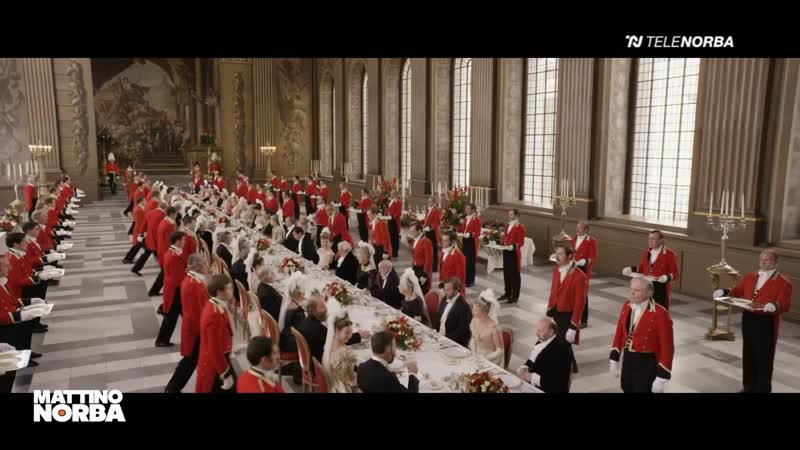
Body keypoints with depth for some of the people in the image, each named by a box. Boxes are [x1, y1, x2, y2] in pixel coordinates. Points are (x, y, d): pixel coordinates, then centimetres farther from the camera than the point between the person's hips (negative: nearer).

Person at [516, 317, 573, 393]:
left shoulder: (561, 349, -20)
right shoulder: (542, 340, 4)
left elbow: (559, 381, -23)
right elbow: (532, 360, 16)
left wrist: (533, 378, -23)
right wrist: (524, 368, -5)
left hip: (549, 390, -7)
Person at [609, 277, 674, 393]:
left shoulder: (660, 314, -20)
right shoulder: (627, 306, 1)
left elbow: (667, 347, -17)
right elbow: (619, 333, 11)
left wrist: (661, 378, -16)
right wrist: (614, 359, 11)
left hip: (647, 365, -6)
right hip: (627, 361, 6)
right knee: (627, 390, 19)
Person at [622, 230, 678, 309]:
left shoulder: (670, 254, -8)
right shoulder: (646, 253, 10)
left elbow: (674, 274, -7)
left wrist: (666, 277, -27)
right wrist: (631, 269, 3)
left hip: (661, 289, -6)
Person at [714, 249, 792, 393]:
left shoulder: (783, 282, -7)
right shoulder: (750, 277, 13)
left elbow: (785, 305, -16)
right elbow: (737, 291, 16)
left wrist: (775, 306, -37)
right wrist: (724, 292, -3)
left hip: (766, 323, -6)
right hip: (748, 319, 6)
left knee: (763, 357, 1)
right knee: (748, 354, 15)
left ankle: (763, 389, 13)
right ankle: (749, 386, 28)